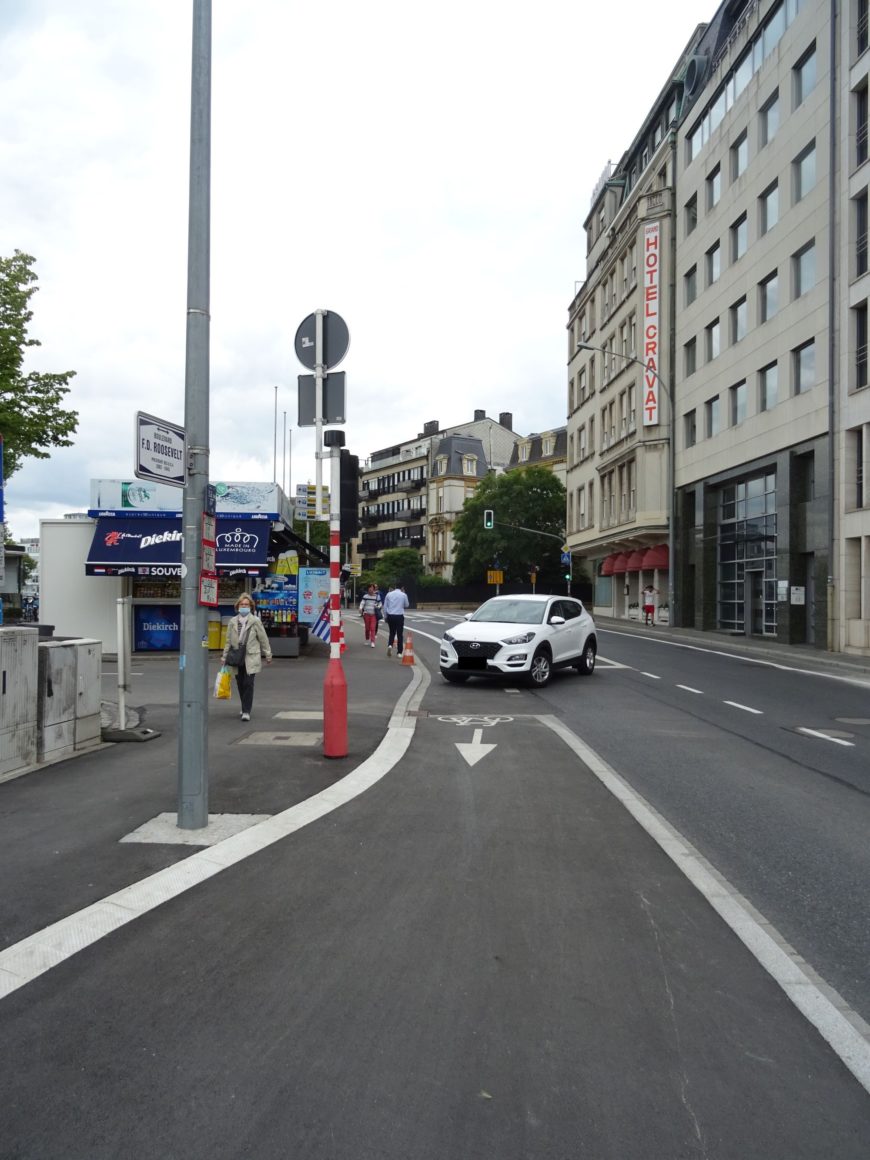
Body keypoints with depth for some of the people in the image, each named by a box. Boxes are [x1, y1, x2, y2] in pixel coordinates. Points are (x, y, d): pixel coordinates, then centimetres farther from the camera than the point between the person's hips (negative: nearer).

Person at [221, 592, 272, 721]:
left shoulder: (255, 621, -2)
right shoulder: (232, 622, 8)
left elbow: (263, 639, 2)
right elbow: (229, 641, 13)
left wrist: (268, 655, 4)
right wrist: (224, 656, 11)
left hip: (251, 657, -4)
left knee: (248, 684, -10)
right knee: (240, 685, 10)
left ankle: (246, 711, -7)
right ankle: (245, 708, 26)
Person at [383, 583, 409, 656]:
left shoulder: (389, 594, 3)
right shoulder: (403, 595, -3)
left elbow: (385, 606, 6)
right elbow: (406, 605, 14)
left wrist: (386, 616, 16)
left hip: (390, 616, 2)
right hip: (399, 616, -2)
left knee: (392, 632, 18)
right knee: (400, 634, 6)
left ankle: (390, 645, -8)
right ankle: (399, 652, 7)